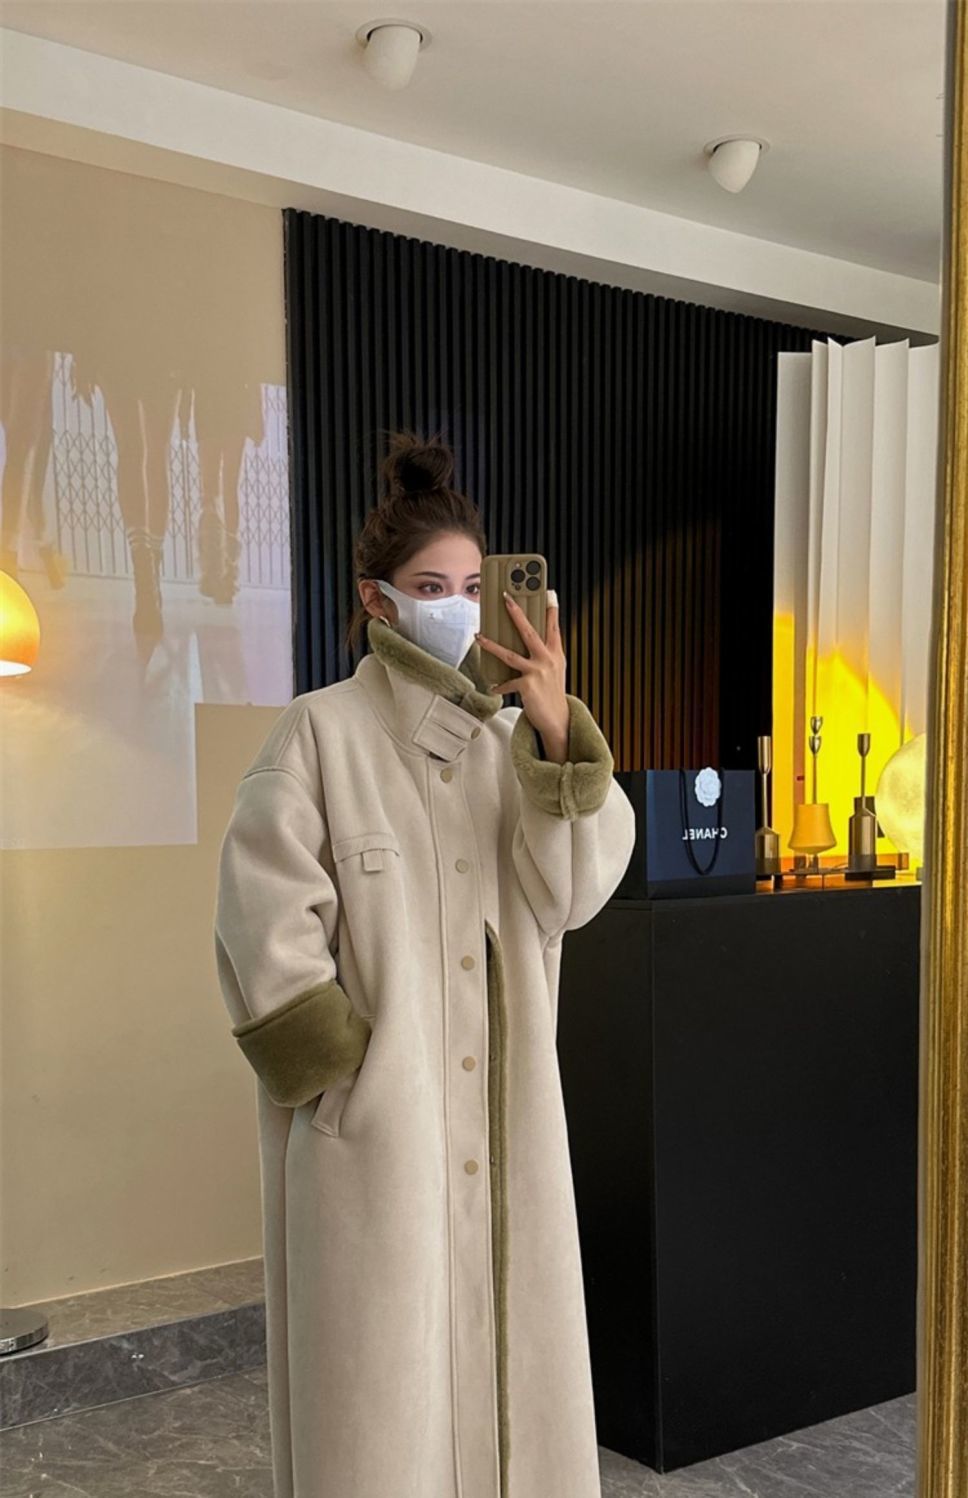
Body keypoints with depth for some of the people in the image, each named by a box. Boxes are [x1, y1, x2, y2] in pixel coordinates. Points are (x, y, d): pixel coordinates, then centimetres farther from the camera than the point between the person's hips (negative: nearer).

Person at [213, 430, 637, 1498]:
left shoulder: (510, 738, 7)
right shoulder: (320, 732, -8)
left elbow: (567, 895, -3)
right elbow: (266, 933, -11)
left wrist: (557, 737, -15)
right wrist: (349, 1071, -8)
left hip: (505, 1127, 5)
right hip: (374, 1130, -4)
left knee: (502, 1361, 13)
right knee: (380, 1378, 5)